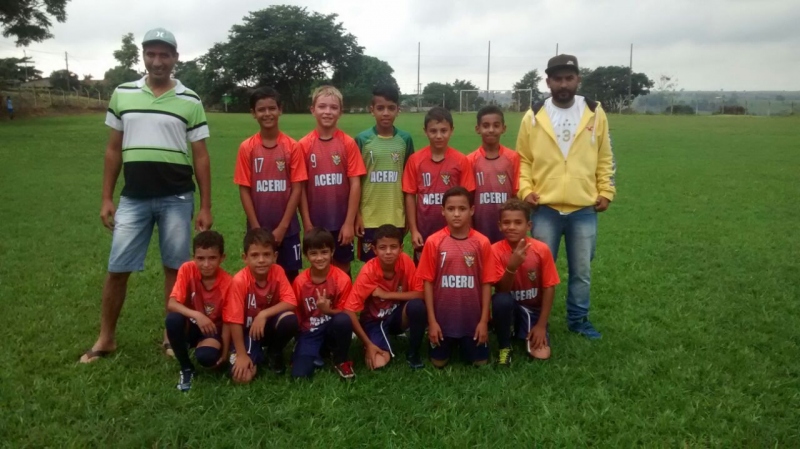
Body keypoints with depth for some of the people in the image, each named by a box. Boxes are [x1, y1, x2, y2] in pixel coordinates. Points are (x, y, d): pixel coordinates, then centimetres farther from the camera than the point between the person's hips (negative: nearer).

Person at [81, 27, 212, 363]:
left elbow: (200, 157, 2)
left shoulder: (190, 101, 0)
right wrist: (107, 199, 6)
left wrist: (205, 207, -1)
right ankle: (106, 339, 21)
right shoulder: (122, 94, 6)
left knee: (175, 268, 7)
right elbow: (114, 150, 10)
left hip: (177, 199, -1)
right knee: (117, 269, 5)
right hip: (133, 198, 2)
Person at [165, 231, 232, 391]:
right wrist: (196, 315, -39)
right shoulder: (187, 269, -18)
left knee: (206, 356, -33)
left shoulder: (227, 283, -21)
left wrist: (224, 353, -18)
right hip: (190, 325, 2)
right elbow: (171, 304, -23)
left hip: (212, 329, -2)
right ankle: (186, 368, -10)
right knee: (173, 319, -32)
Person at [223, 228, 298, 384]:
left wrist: (264, 314, -30)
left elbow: (291, 302, -19)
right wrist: (242, 355, -22)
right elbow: (234, 320, -21)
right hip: (247, 330, -3)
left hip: (268, 326, 3)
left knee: (290, 319, -31)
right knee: (242, 375, -24)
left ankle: (274, 353, 0)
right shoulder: (239, 281, -24)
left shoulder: (277, 272, -15)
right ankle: (257, 356, 12)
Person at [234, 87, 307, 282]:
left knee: (290, 275, 6)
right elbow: (244, 190, -2)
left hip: (287, 228, 0)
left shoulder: (292, 146, -3)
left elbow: (297, 188, -5)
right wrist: (256, 228, -8)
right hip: (257, 228, 1)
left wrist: (282, 227, -10)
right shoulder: (247, 147, -2)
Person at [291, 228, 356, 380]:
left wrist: (328, 310, -28)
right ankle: (317, 354, 12)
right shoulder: (300, 282, -8)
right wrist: (297, 337, -4)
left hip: (332, 330, 0)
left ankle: (341, 361, -7)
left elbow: (345, 314, -9)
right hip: (309, 333, 1)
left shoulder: (342, 279, -14)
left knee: (343, 320, -36)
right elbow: (296, 314, 4)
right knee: (299, 374, -23)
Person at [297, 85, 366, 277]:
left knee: (342, 267, 11)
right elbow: (301, 187, -2)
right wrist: (307, 223, -6)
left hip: (342, 221, 0)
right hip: (316, 222, 0)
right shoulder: (304, 145, -3)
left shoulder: (348, 143, -4)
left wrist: (349, 222, -8)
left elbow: (355, 184, -5)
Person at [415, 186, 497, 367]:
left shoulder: (482, 242, -8)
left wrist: (484, 320, -5)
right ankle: (450, 344, 40)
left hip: (472, 317, 0)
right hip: (443, 317, 0)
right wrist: (432, 320, -6)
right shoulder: (433, 242, -9)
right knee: (438, 362, 9)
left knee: (480, 362, 8)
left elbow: (486, 283, -4)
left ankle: (465, 344, 38)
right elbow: (428, 282, -5)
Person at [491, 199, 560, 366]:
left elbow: (549, 287, -7)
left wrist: (541, 325, -10)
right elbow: (501, 290, -20)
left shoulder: (542, 249, -14)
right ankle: (504, 347, -12)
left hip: (533, 308, 1)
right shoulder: (496, 250, -16)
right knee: (501, 300, -37)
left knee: (541, 354, -20)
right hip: (509, 305, -1)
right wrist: (512, 267, -39)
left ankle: (526, 332, 14)